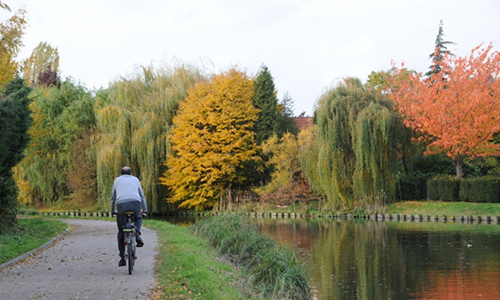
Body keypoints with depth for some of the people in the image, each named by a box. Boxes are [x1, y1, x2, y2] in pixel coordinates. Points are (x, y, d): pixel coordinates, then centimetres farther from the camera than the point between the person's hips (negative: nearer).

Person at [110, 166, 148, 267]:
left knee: (121, 231, 8)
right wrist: (144, 209, 40)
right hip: (135, 203, 0)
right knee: (138, 218, 33)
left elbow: (113, 198, 30)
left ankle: (122, 258, 6)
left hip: (121, 204, 0)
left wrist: (113, 211, 39)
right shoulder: (135, 179, 27)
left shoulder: (117, 180, 27)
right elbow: (142, 196, 31)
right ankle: (137, 234, 3)